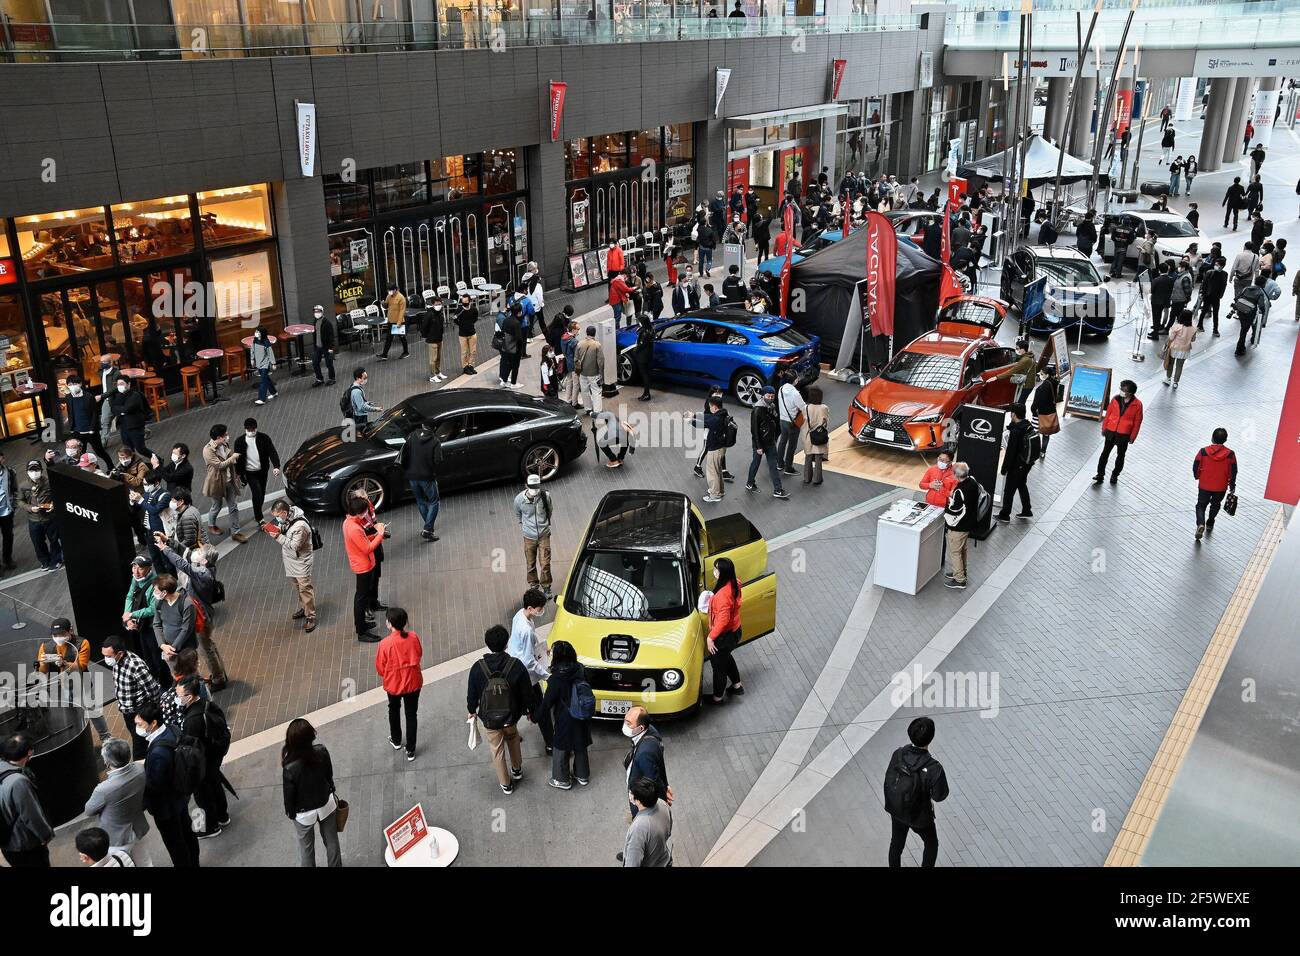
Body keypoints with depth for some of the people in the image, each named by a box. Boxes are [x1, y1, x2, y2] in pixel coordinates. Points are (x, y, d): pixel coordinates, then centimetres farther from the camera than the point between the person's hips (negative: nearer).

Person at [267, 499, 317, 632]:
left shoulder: (300, 526, -33)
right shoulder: (286, 517, -7)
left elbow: (294, 546, -28)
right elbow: (283, 530, 11)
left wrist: (278, 536, -28)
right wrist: (274, 530, -9)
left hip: (302, 560, -8)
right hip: (291, 559, 8)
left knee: (305, 588, -2)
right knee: (298, 586, 22)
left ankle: (310, 617, 6)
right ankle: (303, 608, 38)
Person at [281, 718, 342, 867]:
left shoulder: (290, 768, -35)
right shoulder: (322, 751, -25)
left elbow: (289, 795, -18)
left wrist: (290, 813, 3)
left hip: (304, 814, -3)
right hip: (327, 805, 3)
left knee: (306, 847, 25)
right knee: (331, 841, 27)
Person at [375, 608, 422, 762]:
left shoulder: (385, 643, -25)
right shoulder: (414, 637, -16)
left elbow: (380, 668, -12)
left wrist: (388, 675, 8)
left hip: (394, 684, -2)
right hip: (413, 683, 2)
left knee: (394, 711, 26)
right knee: (411, 715, 16)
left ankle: (396, 741, 47)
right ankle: (410, 750, 24)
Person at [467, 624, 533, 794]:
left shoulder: (478, 668, -22)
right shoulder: (516, 666, -21)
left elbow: (472, 694, -8)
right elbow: (527, 693, -10)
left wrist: (472, 710, 12)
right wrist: (524, 709, 9)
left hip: (489, 719, -1)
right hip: (511, 716, 1)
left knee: (497, 750, 19)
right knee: (513, 738, 32)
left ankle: (506, 784, 33)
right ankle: (517, 770, 49)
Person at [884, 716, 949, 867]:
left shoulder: (898, 754, -21)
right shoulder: (934, 768, -34)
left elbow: (888, 781, -7)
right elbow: (940, 796, -20)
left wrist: (890, 803, 10)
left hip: (895, 810, 4)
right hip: (919, 816, -4)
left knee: (896, 843, 27)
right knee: (931, 845, 25)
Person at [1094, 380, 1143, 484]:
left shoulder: (1137, 404, -14)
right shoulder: (1116, 399, -7)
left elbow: (1137, 422, -6)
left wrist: (1133, 437, -4)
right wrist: (1104, 428, 6)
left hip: (1124, 435, -2)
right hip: (1110, 431, 2)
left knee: (1120, 455, 14)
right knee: (1105, 453, 8)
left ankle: (1115, 475, 30)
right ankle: (1100, 475, 16)